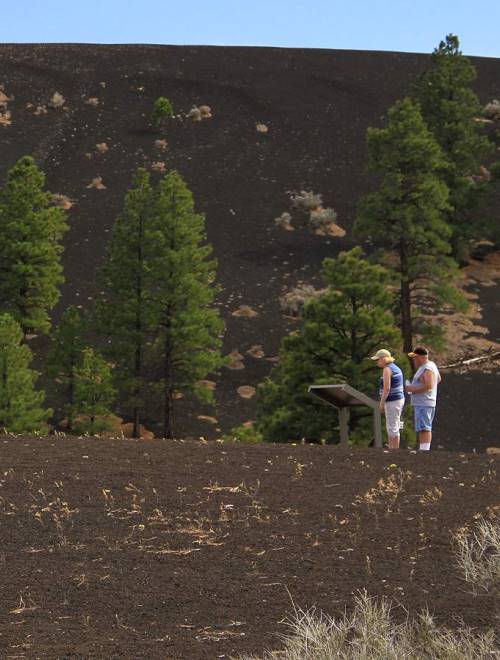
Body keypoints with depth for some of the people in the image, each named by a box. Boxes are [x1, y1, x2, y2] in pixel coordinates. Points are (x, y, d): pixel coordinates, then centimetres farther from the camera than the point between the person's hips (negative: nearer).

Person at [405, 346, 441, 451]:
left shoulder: (427, 369, -17)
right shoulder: (431, 365, 15)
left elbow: (429, 385, -28)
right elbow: (438, 379, 28)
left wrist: (413, 389, -20)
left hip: (423, 404, -11)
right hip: (422, 403, 11)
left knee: (423, 429, -17)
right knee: (426, 428, 16)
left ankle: (424, 450, -25)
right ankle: (425, 450, 23)